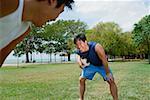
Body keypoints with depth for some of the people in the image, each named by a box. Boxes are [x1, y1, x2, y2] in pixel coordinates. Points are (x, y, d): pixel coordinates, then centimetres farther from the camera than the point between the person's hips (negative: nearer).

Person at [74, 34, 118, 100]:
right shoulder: (79, 51, -27)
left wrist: (108, 73, -20)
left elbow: (104, 60, -30)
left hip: (102, 65, -3)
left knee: (111, 81, -11)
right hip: (91, 65, 4)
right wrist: (79, 62, -23)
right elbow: (78, 55, 1)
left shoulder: (96, 47, -42)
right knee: (81, 79, 2)